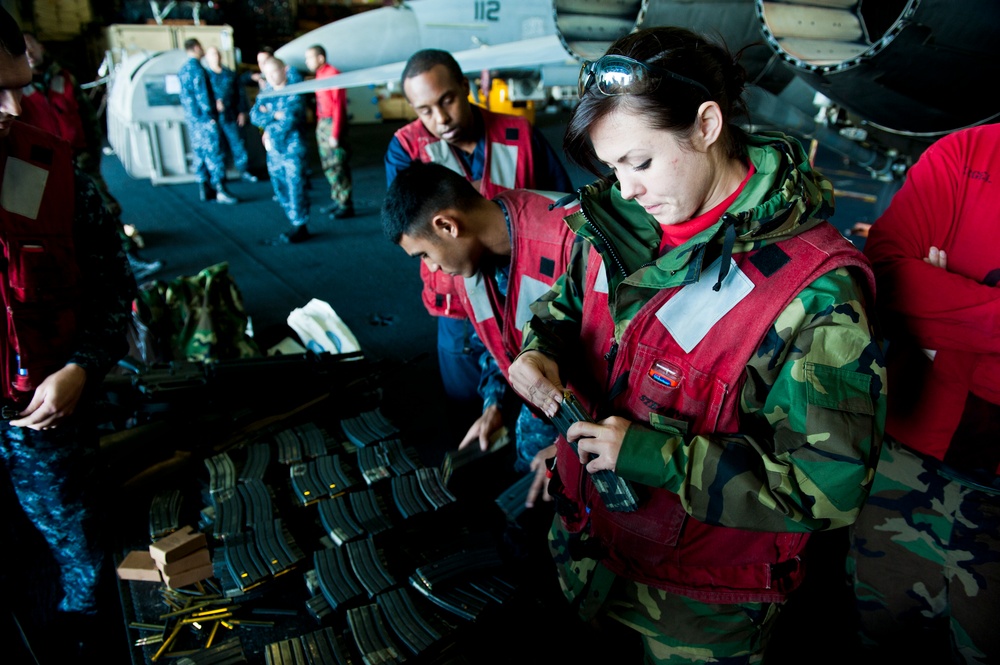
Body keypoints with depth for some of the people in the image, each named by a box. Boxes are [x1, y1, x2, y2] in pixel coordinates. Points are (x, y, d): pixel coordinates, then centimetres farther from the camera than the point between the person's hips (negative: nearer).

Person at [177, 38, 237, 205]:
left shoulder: (183, 69, 16)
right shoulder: (197, 68, -11)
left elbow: (184, 95, 19)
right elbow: (202, 94, -16)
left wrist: (190, 114, 22)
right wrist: (210, 115, -14)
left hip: (191, 118, 9)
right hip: (204, 119, -9)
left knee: (199, 153, 10)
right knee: (214, 153, -9)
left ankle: (204, 190, 12)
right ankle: (220, 189, -12)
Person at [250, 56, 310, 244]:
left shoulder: (293, 94, -8)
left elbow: (288, 121, -18)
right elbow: (254, 115, 0)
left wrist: (269, 132, -7)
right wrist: (274, 116, -14)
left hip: (292, 150, -7)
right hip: (274, 151, 7)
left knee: (295, 189, -6)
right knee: (281, 190, 10)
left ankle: (299, 228, 2)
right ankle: (295, 225, 19)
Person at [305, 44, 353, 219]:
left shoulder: (333, 74, -13)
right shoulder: (320, 75, 11)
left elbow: (338, 106, -17)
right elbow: (320, 103, 11)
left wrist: (335, 134, -19)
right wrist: (319, 127, 7)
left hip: (333, 124, -9)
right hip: (321, 124, 9)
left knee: (338, 165, -5)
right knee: (328, 165, 14)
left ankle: (346, 205, 1)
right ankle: (336, 199, 23)